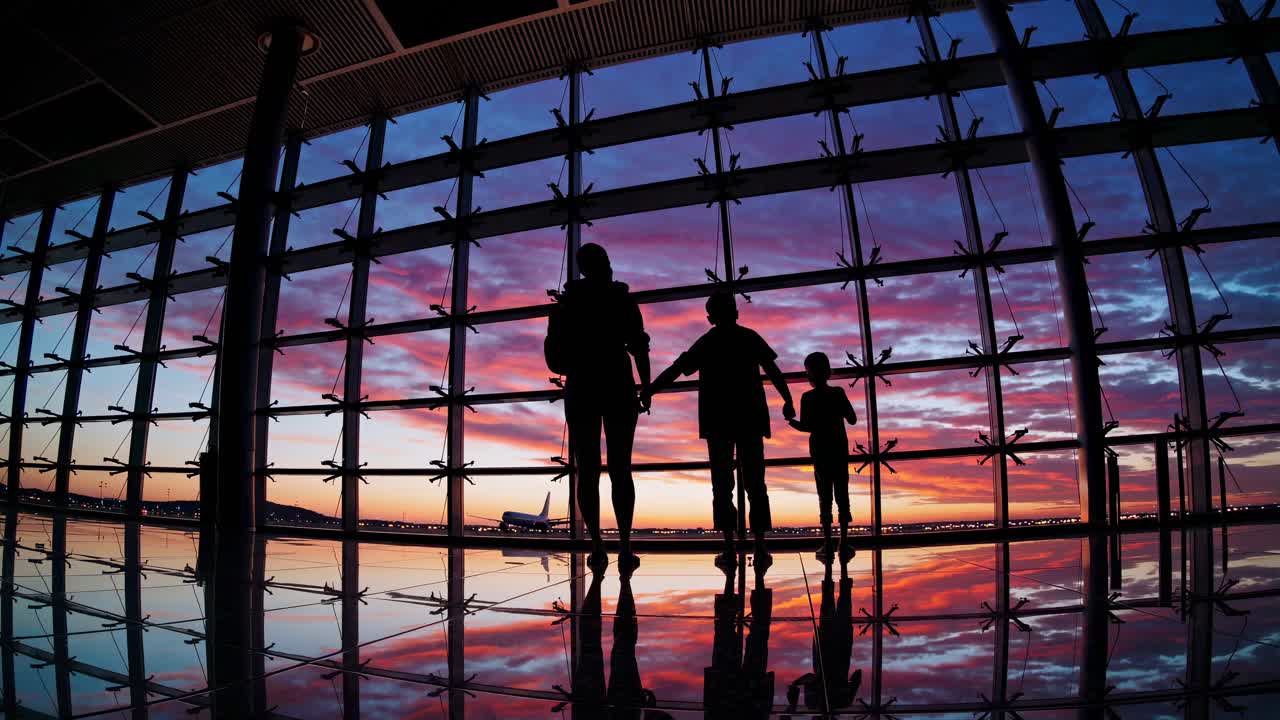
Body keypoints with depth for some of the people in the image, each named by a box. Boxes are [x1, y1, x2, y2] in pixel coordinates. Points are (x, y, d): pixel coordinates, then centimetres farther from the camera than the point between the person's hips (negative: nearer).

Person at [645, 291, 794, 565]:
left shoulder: (705, 343, 10)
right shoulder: (750, 337, 10)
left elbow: (674, 370, 4)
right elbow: (772, 370, 4)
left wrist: (648, 392, 5)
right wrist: (787, 399, 9)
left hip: (718, 420, 0)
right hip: (750, 418, 0)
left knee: (722, 484, 0)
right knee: (755, 483, 3)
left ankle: (729, 547, -6)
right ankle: (760, 547, -2)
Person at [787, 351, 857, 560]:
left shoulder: (808, 397, -9)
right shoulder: (838, 393, -2)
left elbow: (805, 426, -14)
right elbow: (852, 420, 0)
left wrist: (789, 420, 4)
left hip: (819, 450, -2)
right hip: (840, 449, 2)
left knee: (825, 496, 2)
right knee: (842, 494, 8)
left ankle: (827, 545, 2)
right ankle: (843, 543, 10)